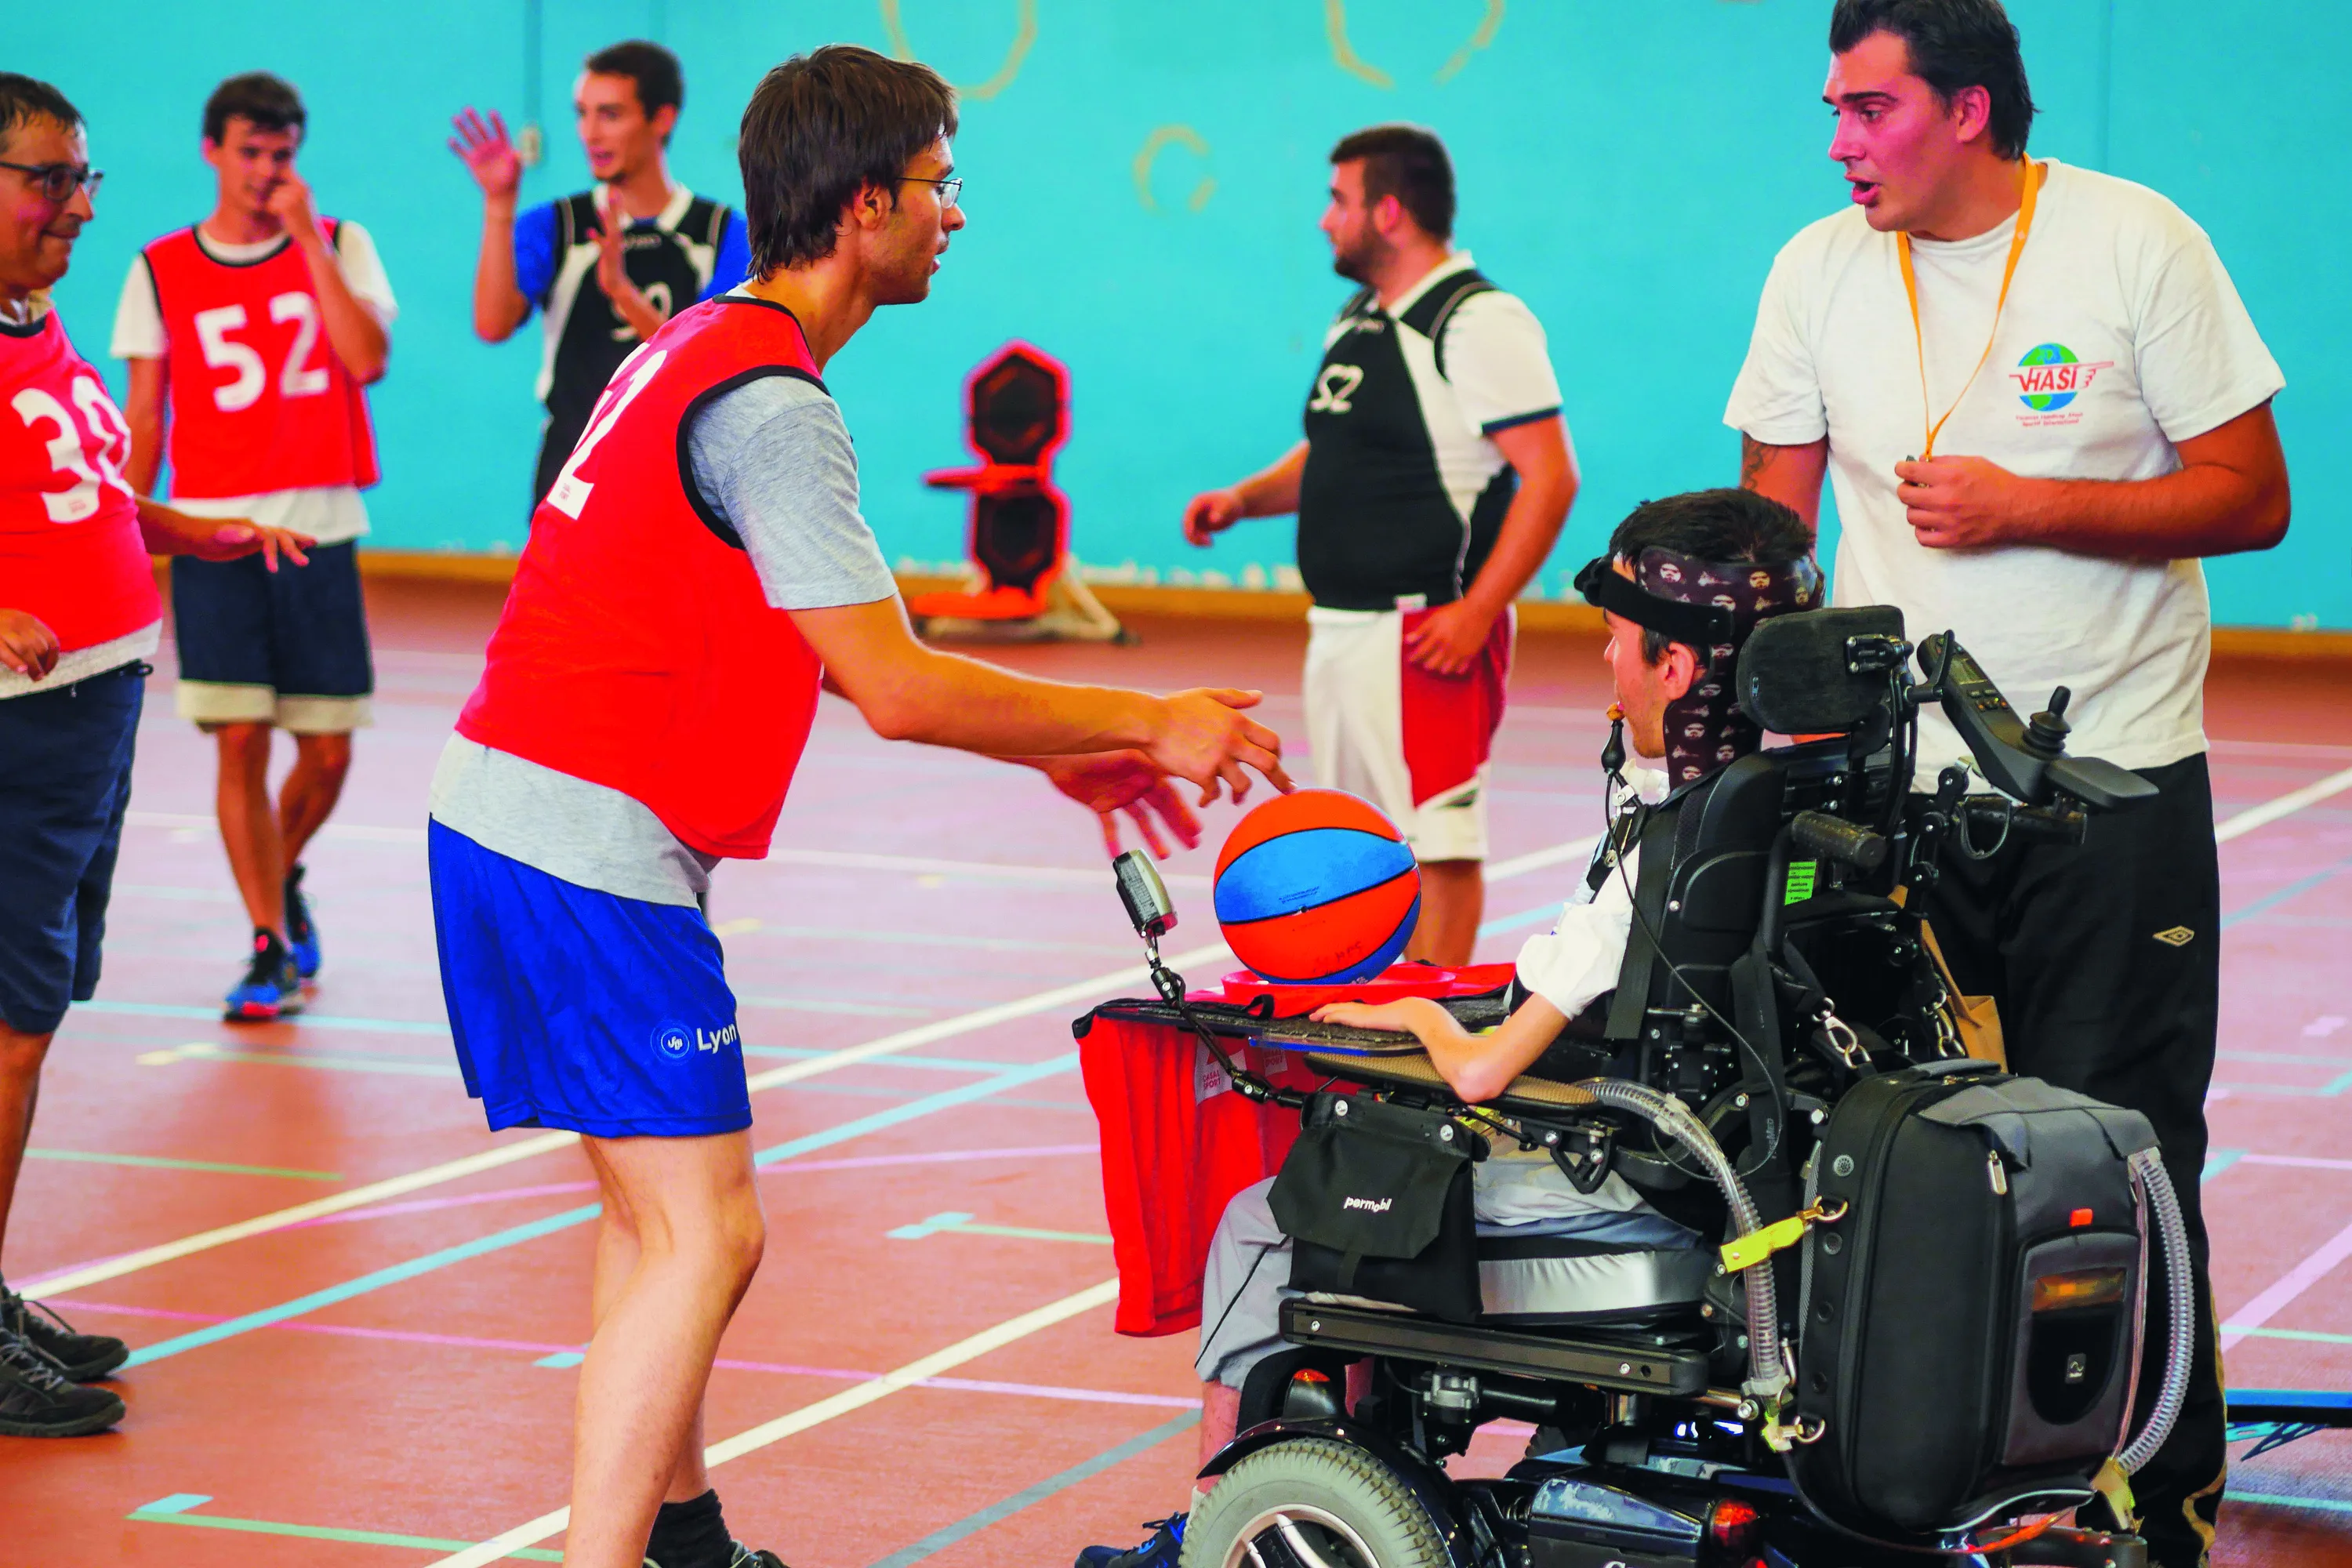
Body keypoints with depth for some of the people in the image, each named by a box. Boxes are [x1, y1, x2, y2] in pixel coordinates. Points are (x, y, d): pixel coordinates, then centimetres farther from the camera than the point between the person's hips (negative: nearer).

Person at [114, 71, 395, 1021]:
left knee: (328, 750, 4)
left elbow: (368, 361, -12)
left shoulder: (339, 246, 5)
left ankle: (282, 877, 34)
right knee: (240, 742, -8)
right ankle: (272, 946, 1)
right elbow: (144, 424, 8)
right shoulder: (161, 272, 6)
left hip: (321, 526, 1)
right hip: (214, 533, -1)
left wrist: (307, 238, -13)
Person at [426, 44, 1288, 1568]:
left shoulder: (711, 347, 15)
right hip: (591, 848, -10)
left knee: (666, 1209, 19)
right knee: (705, 1236, -9)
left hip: (506, 814, 10)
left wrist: (1056, 749, 18)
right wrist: (1145, 724, -9)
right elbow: (896, 688, -20)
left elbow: (835, 644, 21)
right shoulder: (769, 403, -17)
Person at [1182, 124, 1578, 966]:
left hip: (1427, 635, -10)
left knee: (1439, 842, -8)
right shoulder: (1355, 319, 15)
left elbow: (1550, 476, -18)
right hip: (1338, 633, 10)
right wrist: (1245, 497, 9)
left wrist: (1476, 612, -22)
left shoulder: (1479, 322, -13)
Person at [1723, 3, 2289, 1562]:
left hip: (2114, 780, -3)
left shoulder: (2138, 244, -5)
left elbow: (2251, 498, -6)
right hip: (1884, 777, 3)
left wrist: (2021, 508, -16)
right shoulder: (1821, 268, 6)